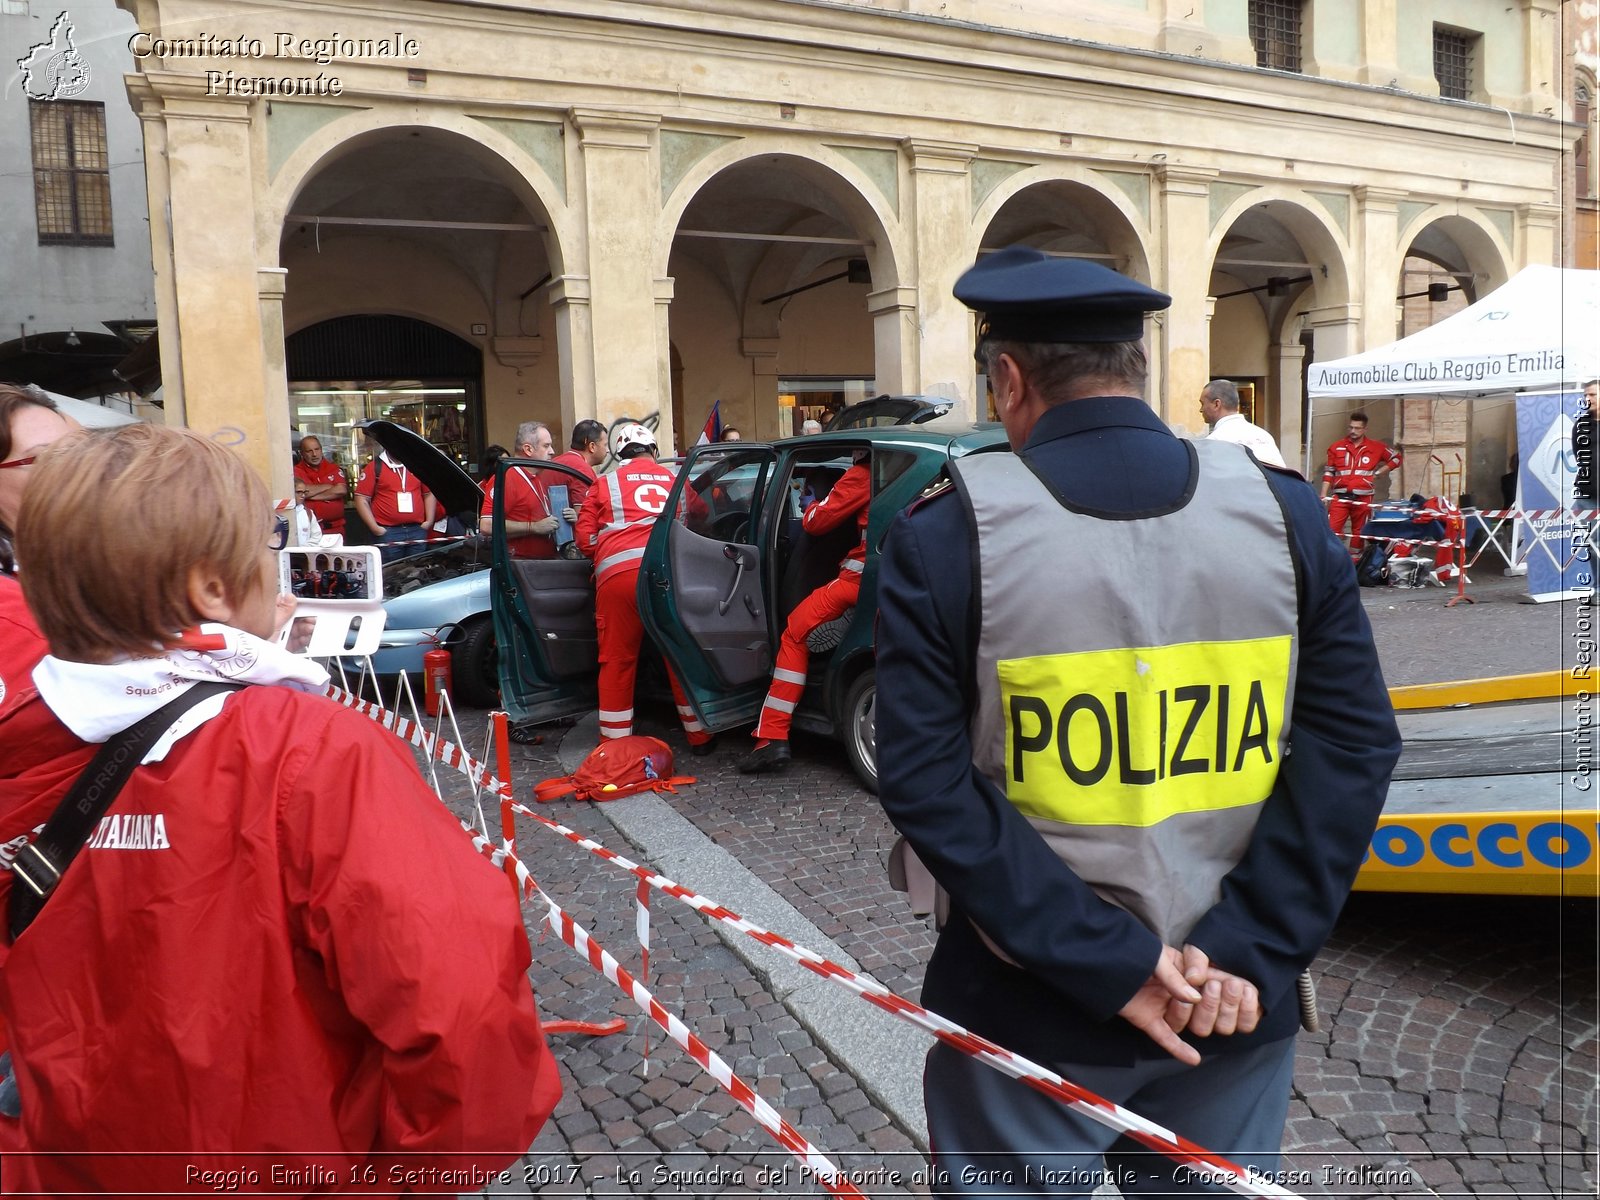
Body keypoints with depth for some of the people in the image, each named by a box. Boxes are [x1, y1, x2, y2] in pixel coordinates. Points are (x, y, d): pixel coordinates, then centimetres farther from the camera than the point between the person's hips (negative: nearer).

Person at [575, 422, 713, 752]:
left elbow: (586, 540, 12)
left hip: (616, 574, -1)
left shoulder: (605, 483, 16)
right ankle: (699, 736, 24)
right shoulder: (675, 480, 20)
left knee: (617, 660, 10)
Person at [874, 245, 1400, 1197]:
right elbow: (1354, 745, -8)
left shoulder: (946, 535, -12)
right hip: (1235, 1014, 3)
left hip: (1031, 1012, -2)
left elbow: (928, 786, -17)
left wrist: (1110, 962, -14)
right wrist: (1248, 949, -9)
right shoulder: (1284, 512, -4)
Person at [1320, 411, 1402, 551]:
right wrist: (1323, 495, 3)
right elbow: (1328, 472, 10)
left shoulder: (1375, 448, 6)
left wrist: (1379, 472, 6)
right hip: (1340, 497, 0)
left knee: (1359, 532, 6)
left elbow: (1396, 458, 18)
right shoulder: (1337, 447, 7)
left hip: (1363, 498, 0)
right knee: (1331, 529, -13)